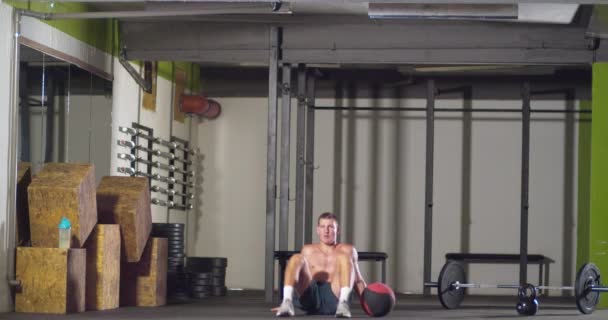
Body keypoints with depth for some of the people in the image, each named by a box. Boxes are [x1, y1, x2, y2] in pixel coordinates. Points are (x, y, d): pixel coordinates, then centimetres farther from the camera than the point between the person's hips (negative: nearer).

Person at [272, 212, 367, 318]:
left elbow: (358, 281, 17)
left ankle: (343, 304, -42)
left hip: (334, 297, -1)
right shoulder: (308, 250, 22)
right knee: (296, 258, -17)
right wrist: (287, 300, 11)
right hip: (310, 297, 1)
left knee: (344, 257, -20)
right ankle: (287, 303, -38)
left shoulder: (347, 250, 19)